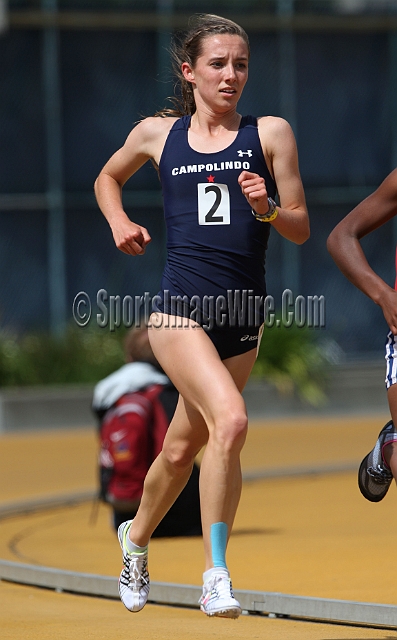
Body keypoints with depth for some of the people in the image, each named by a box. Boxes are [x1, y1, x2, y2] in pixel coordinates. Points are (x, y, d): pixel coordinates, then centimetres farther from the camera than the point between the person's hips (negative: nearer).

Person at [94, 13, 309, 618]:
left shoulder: (269, 133, 4)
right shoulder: (158, 134, 7)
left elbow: (301, 229, 5)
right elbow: (108, 178, 27)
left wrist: (268, 209, -15)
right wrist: (119, 222, 9)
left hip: (243, 317, 2)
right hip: (180, 306, -2)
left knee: (183, 447, 11)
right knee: (230, 419, -25)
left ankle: (137, 535, 37)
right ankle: (216, 575, -20)